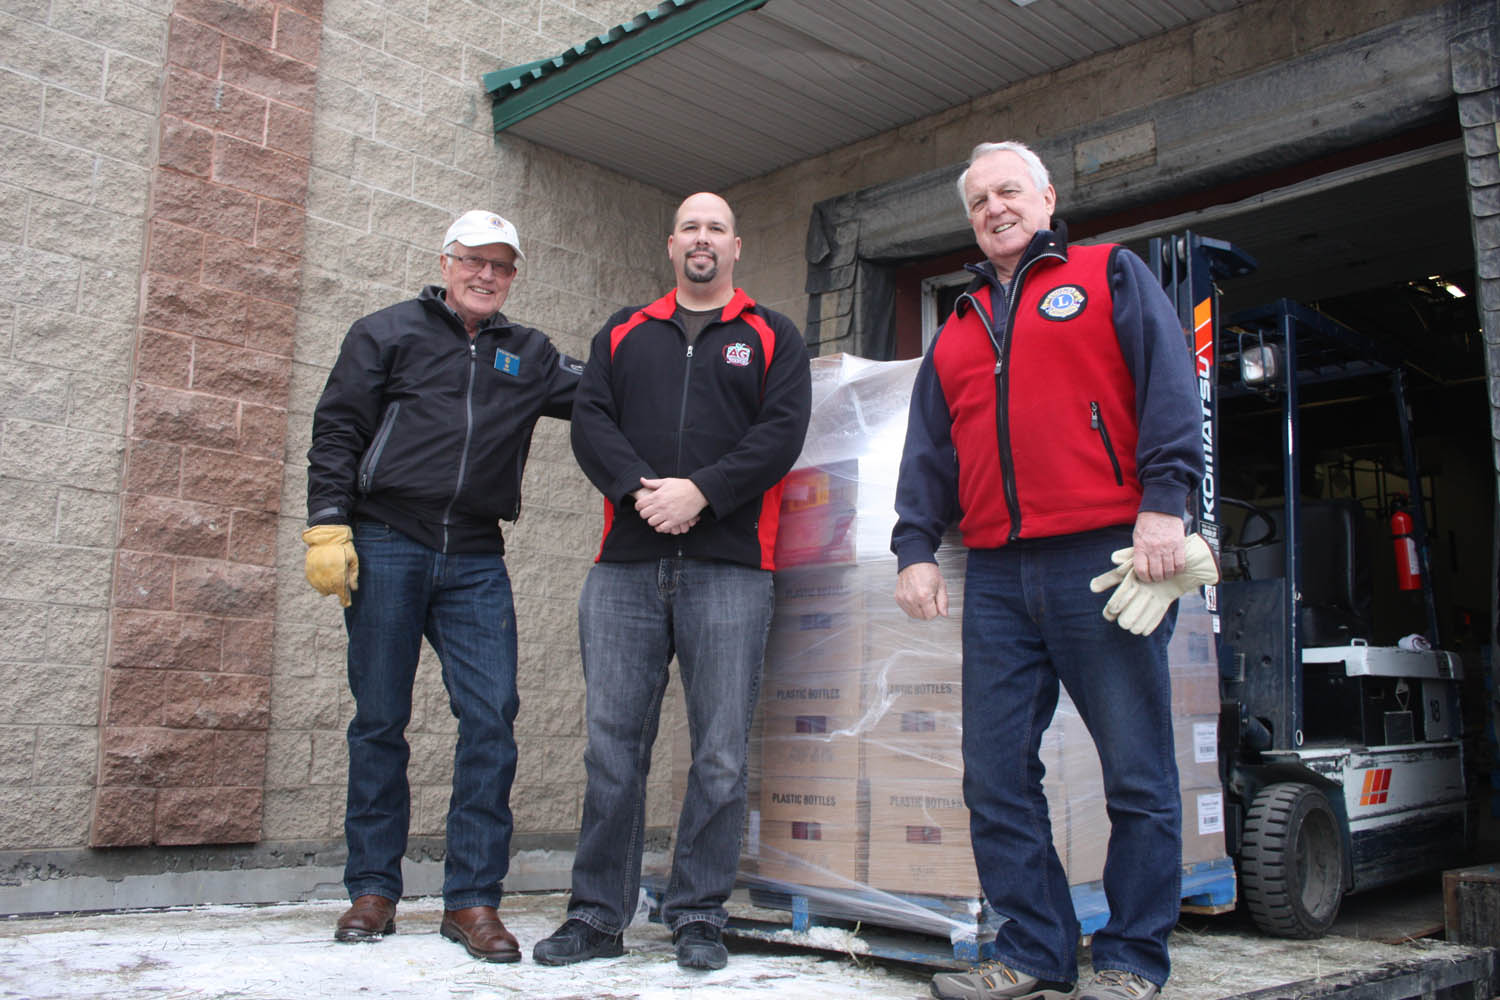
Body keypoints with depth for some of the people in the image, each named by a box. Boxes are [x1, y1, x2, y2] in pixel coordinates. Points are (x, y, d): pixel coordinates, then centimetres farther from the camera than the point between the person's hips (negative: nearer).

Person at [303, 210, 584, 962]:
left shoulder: (528, 355, 18)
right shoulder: (386, 333, 9)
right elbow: (336, 431, 4)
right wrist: (328, 527, -5)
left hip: (476, 562, 2)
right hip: (386, 546, -2)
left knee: (492, 717, -8)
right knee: (380, 720, 4)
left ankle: (472, 899, 0)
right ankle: (373, 890, 17)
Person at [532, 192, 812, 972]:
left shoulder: (771, 337, 12)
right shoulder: (623, 334, 19)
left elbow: (782, 430, -2)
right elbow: (590, 420, 7)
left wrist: (701, 491, -14)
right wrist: (639, 489, -11)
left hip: (728, 568, -2)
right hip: (625, 567, 2)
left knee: (721, 753, 0)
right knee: (612, 743, 3)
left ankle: (698, 916, 13)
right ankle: (598, 914, 14)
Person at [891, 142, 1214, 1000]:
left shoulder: (1110, 276, 11)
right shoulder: (958, 332, 24)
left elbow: (1170, 386, -2)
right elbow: (929, 454, 20)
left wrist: (1163, 504, -14)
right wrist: (916, 547, 7)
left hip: (1106, 558, -5)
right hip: (999, 577, 5)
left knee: (1138, 772, -1)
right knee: (997, 776, 2)